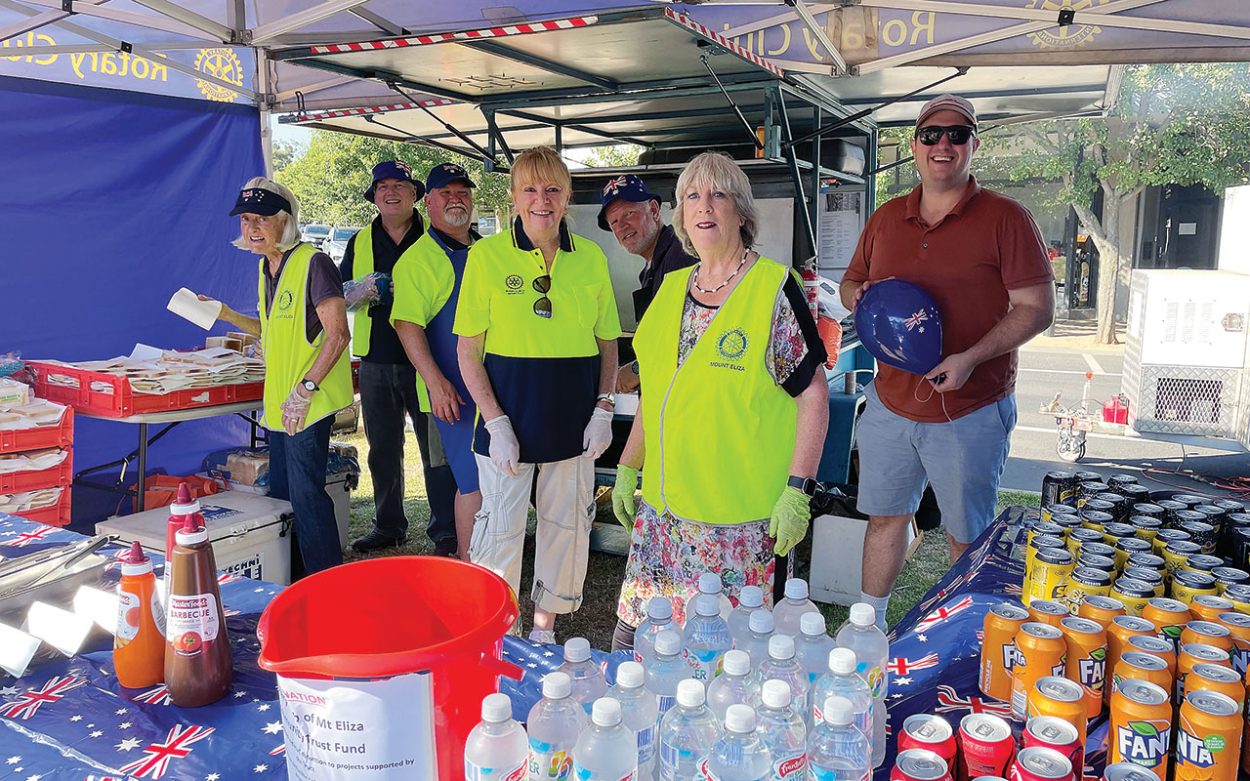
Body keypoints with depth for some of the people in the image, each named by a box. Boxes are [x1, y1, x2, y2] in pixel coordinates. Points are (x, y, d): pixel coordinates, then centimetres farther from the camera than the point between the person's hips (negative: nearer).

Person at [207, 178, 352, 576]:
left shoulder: (312, 263, -14)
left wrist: (305, 389, -21)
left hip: (309, 404, -9)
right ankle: (293, 589, 30)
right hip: (279, 402, 9)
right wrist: (227, 315, 10)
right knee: (281, 494, 16)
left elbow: (337, 334, -18)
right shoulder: (266, 267, 14)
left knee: (305, 494, -6)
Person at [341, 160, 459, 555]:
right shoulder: (359, 243, 12)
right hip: (376, 363, 4)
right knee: (383, 451, 13)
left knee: (437, 449, -2)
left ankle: (445, 533, 7)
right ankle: (388, 526, 28)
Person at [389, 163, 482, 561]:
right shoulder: (416, 258, -5)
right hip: (456, 391, -7)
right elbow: (407, 324, -14)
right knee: (475, 480, -6)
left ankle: (469, 555, 29)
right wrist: (436, 382, -23)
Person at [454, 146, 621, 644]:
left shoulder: (591, 258, 3)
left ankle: (545, 627, 33)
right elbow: (469, 351, -4)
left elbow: (607, 343, 11)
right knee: (500, 529, 3)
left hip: (573, 421, 3)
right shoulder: (487, 255, -5)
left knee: (566, 525, 13)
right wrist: (495, 422, -12)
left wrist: (604, 408, -1)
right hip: (508, 419, -3)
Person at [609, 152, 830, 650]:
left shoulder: (773, 287, -6)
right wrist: (628, 468, 16)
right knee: (635, 634, 9)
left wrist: (797, 491, -12)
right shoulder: (671, 288, 11)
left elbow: (813, 393, -7)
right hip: (661, 505, 5)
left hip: (739, 515, -5)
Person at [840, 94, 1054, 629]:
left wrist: (971, 358, -23)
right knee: (885, 517, 16)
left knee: (967, 536, 10)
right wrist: (856, 295, -5)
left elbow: (1037, 308, -10)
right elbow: (851, 282, 20)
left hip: (970, 412, -4)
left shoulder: (1005, 218, -7)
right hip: (889, 404, 4)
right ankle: (868, 625, 34)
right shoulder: (885, 219, 8)